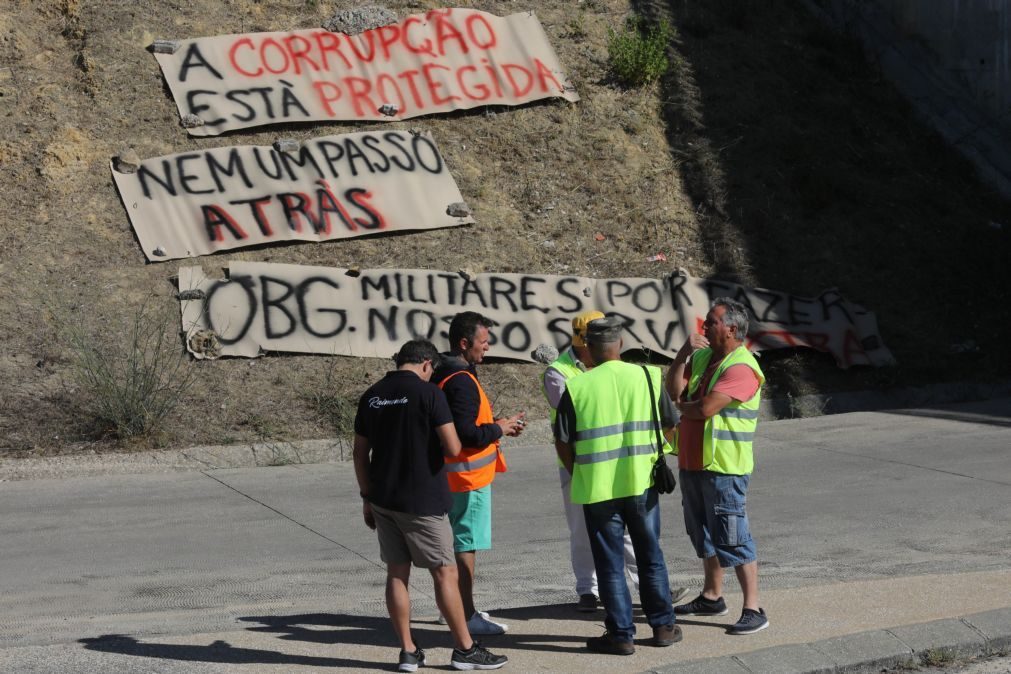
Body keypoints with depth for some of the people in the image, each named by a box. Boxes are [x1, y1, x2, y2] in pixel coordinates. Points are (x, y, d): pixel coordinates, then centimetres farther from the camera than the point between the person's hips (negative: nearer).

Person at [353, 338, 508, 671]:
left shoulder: (371, 396, 7)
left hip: (383, 498, 6)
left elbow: (360, 453, 10)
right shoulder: (429, 393, -11)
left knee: (397, 573, 10)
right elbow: (453, 449, -15)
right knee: (445, 573, 2)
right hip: (422, 500, -6)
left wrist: (367, 497, 18)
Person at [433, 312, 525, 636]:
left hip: (455, 475, 10)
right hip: (468, 476, -10)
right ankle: (466, 617, 2)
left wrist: (497, 424, 9)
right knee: (466, 545, -4)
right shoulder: (461, 381, -21)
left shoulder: (444, 375, 11)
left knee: (459, 541, 19)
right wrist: (499, 429, -13)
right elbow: (465, 433, -27)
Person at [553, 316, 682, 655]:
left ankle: (621, 634, 11)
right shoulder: (648, 377, -2)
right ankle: (663, 626, 24)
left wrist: (578, 474, 13)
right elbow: (670, 425, 8)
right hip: (642, 483, 2)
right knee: (651, 557, 17)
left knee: (610, 563, 8)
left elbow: (563, 442, -3)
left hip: (597, 488, -2)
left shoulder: (577, 387, -8)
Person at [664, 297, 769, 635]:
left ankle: (753, 610, -4)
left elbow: (706, 408, -25)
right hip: (693, 463, 9)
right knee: (703, 534, 18)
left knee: (732, 538, -8)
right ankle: (712, 597, 32)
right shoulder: (702, 355, 10)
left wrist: (683, 406, -5)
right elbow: (674, 389, 0)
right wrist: (683, 353, -10)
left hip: (724, 467, -9)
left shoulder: (741, 367, -18)